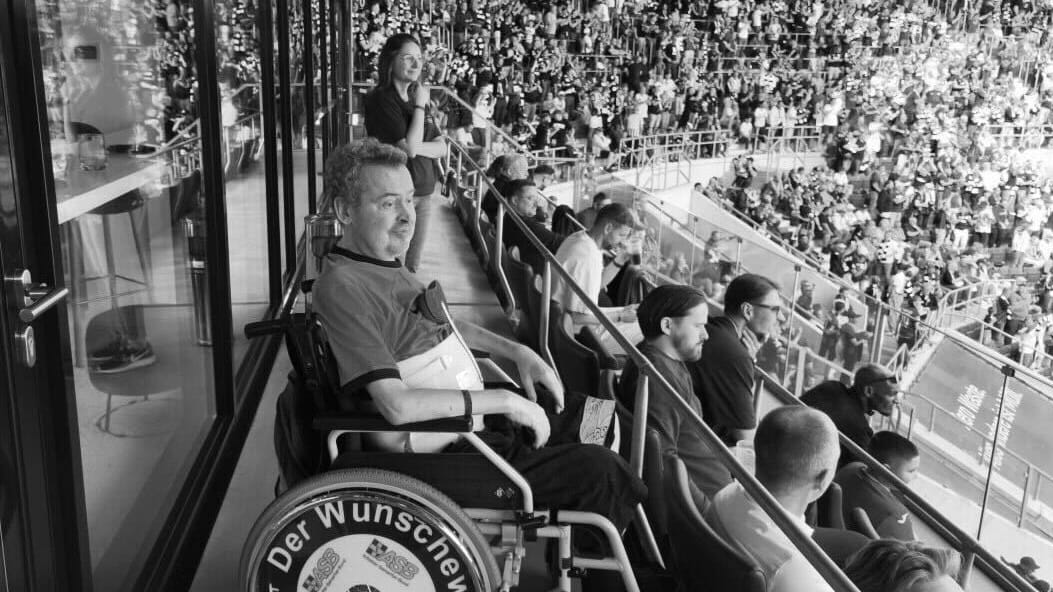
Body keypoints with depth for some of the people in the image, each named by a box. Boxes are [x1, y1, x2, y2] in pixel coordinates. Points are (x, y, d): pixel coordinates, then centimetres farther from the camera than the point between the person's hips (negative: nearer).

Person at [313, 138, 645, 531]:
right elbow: (397, 405, -30)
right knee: (597, 470, -13)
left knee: (593, 416, 18)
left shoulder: (385, 263, 8)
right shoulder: (342, 286, -23)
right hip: (441, 454, -10)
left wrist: (516, 351, 10)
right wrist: (505, 400, -23)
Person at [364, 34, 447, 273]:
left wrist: (416, 147, -12)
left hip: (424, 193, 7)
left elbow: (441, 147, 7)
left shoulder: (419, 97, 11)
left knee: (412, 267, 14)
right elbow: (409, 148, -20)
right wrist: (420, 105, -12)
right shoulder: (380, 99, -12)